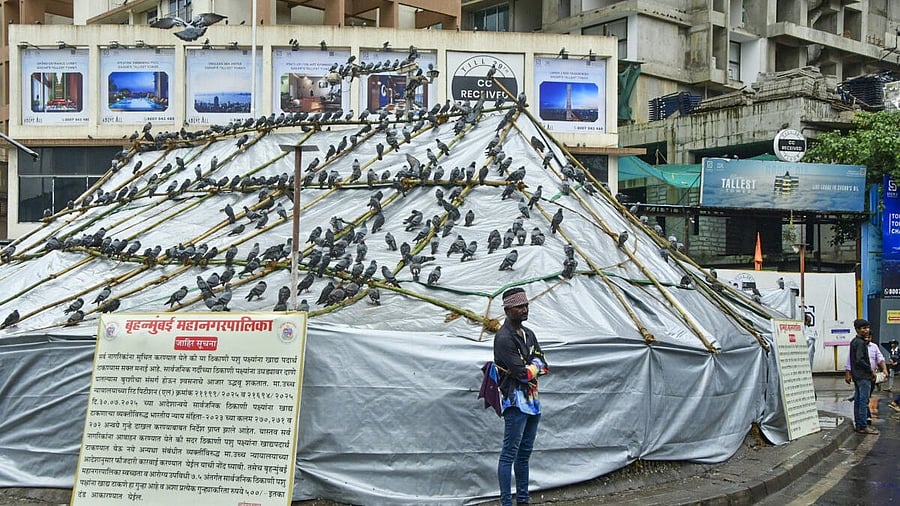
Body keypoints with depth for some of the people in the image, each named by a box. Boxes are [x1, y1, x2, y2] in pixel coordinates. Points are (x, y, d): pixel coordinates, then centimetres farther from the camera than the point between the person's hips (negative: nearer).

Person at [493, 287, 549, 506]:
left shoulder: (528, 334, 15)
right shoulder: (503, 338, -13)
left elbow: (543, 366, 9)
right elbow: (523, 373, -19)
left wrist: (529, 367, -10)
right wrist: (535, 366, 0)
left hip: (532, 401, 9)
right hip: (516, 402, -9)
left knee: (524, 454, 13)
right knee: (509, 454, -8)